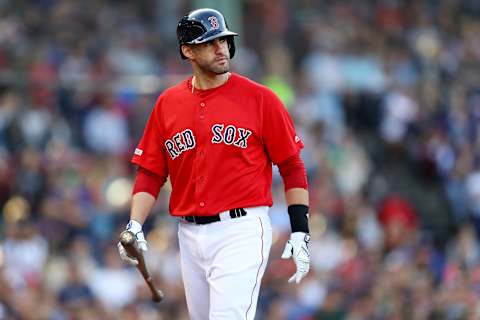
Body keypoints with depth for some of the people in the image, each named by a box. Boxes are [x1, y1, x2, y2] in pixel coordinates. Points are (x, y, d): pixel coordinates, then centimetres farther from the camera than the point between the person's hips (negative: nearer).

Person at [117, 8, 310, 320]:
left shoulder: (260, 98, -1)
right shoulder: (167, 104, 9)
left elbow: (292, 167, 0)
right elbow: (150, 173, 12)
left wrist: (300, 233, -6)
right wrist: (135, 227, -3)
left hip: (242, 232, -5)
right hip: (191, 234, 5)